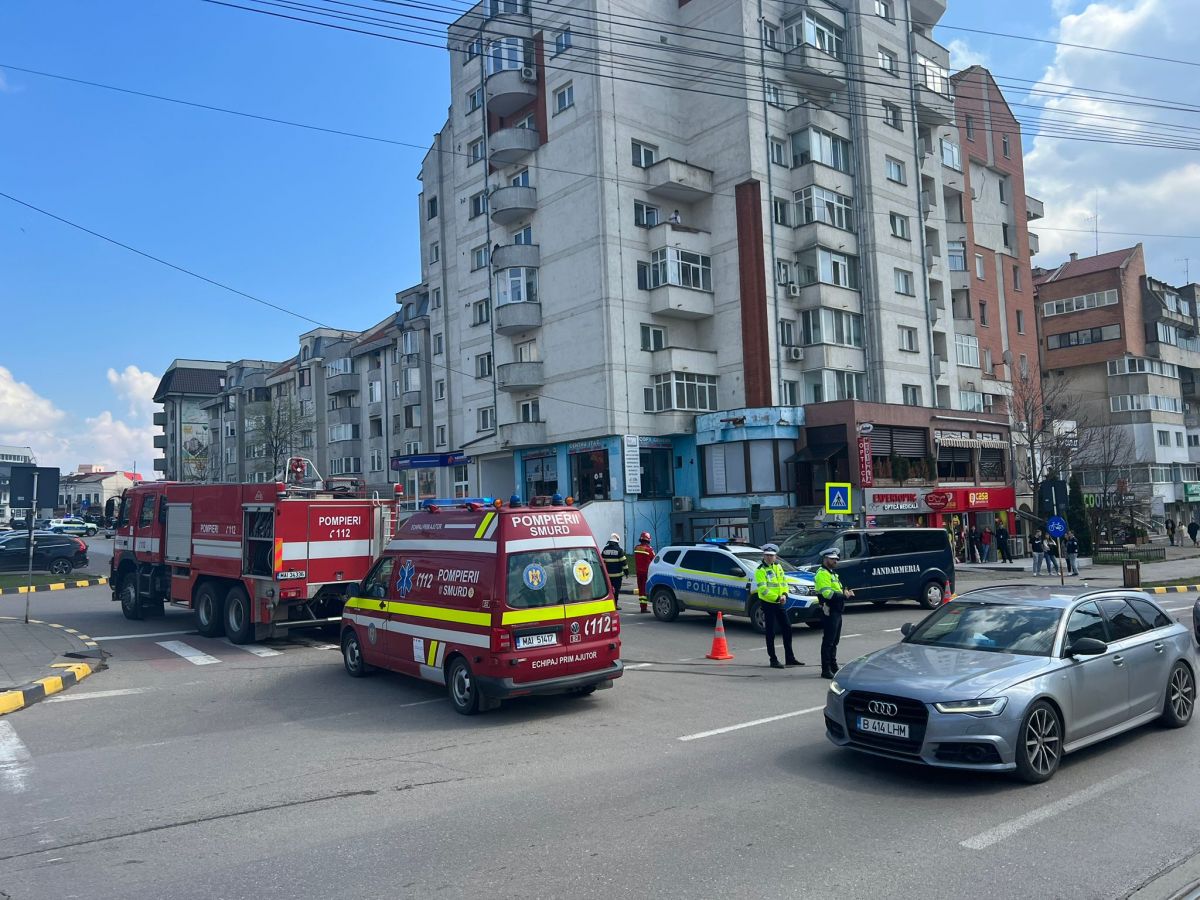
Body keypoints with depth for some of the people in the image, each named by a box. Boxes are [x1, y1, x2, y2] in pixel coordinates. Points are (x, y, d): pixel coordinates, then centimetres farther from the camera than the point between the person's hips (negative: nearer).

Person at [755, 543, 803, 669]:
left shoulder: (778, 566, 10)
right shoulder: (760, 570, -12)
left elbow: (784, 582, 12)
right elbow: (763, 589, -19)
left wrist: (784, 595, -6)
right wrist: (777, 598, -22)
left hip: (779, 603, 7)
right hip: (767, 603, -7)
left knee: (787, 629, 12)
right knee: (771, 632, -1)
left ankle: (790, 658, 23)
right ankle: (773, 660, 7)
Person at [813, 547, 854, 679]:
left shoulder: (832, 573, 22)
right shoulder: (822, 574, -12)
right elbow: (827, 593, -23)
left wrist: (846, 593, 8)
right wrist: (843, 595, -22)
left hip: (837, 611, 10)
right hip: (830, 611, -10)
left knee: (834, 640, 18)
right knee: (828, 641, -9)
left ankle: (833, 665, 29)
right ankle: (826, 670, -7)